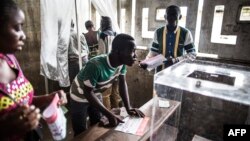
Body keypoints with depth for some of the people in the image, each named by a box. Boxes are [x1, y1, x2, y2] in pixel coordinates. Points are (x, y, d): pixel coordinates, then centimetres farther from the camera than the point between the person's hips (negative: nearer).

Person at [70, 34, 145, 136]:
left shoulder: (122, 63, -19)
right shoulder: (95, 66, -40)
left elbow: (122, 83, -7)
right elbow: (88, 93, -31)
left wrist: (128, 107, -15)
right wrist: (109, 115, -31)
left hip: (96, 95, 6)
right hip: (80, 97, -6)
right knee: (81, 133, 6)